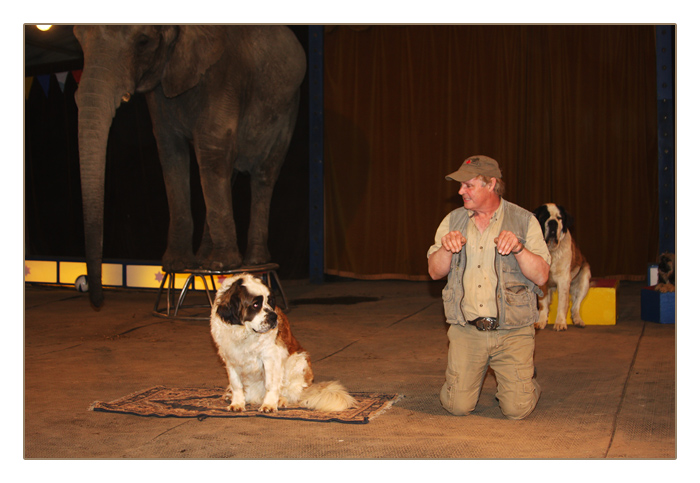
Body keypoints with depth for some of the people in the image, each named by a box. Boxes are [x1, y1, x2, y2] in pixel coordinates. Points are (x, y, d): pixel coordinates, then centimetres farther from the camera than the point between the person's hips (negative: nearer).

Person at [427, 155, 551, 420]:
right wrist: (446, 248, -15)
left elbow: (541, 276, -5)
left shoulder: (524, 221, -1)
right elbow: (435, 272, 5)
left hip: (512, 331, -2)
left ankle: (524, 377, 27)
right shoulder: (453, 221, 8)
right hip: (466, 329, 2)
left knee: (517, 409, -7)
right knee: (458, 406, -3)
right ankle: (468, 376, 30)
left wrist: (519, 248, -22)